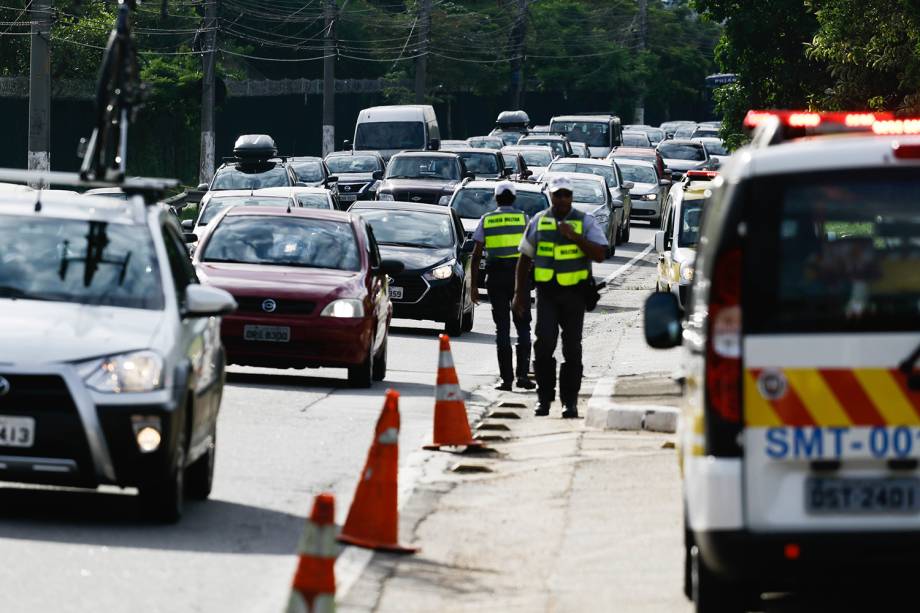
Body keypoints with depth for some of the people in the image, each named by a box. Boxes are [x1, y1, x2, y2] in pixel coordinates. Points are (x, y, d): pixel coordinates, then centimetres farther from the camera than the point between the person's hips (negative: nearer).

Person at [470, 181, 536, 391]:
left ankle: (506, 378, 0)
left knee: (502, 328, 4)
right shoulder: (523, 219, 2)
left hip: (496, 278, 1)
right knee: (522, 326, 8)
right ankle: (522, 374, -3)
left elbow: (476, 256, 2)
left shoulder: (486, 220, 5)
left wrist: (474, 286, 6)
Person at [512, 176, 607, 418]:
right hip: (547, 292, 1)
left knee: (572, 349, 1)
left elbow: (600, 254, -7)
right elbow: (524, 259, 14)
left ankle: (570, 402, 7)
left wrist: (574, 236, -16)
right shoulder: (538, 221, 9)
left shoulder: (585, 221, 3)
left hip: (574, 293, -1)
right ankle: (544, 398, -3)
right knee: (544, 344, -12)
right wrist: (520, 293, 10)